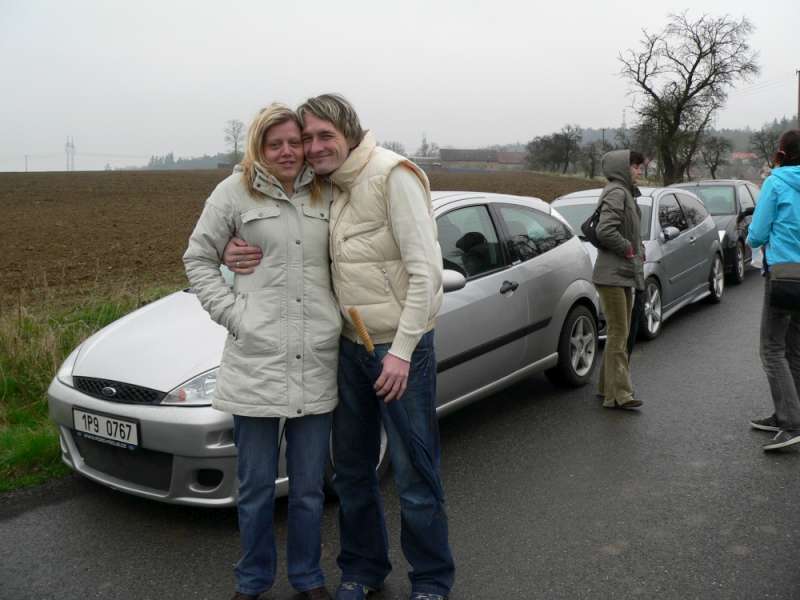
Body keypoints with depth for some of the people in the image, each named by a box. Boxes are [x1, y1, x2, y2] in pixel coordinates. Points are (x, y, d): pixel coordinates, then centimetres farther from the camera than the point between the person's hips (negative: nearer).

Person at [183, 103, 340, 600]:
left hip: (317, 363, 2)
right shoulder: (236, 192, 1)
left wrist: (344, 315, 5)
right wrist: (232, 312, -5)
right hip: (256, 360, -2)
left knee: (310, 487, 12)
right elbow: (198, 259, 6)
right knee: (257, 487, 10)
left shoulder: (326, 195, 9)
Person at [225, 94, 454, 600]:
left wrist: (402, 350, -20)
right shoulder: (327, 188, 9)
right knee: (352, 467, 16)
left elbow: (426, 271, -18)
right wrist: (243, 253, -5)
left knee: (415, 475, 4)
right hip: (350, 347, 7)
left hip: (400, 349, -7)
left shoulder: (394, 175, -13)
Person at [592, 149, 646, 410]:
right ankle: (618, 393, -5)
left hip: (624, 273, 10)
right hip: (613, 274, -10)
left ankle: (607, 386, 23)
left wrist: (637, 251, 10)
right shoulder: (616, 193, -13)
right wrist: (629, 249, -14)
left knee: (621, 332, 14)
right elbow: (605, 231, -24)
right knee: (618, 333, -8)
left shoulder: (625, 193, 18)